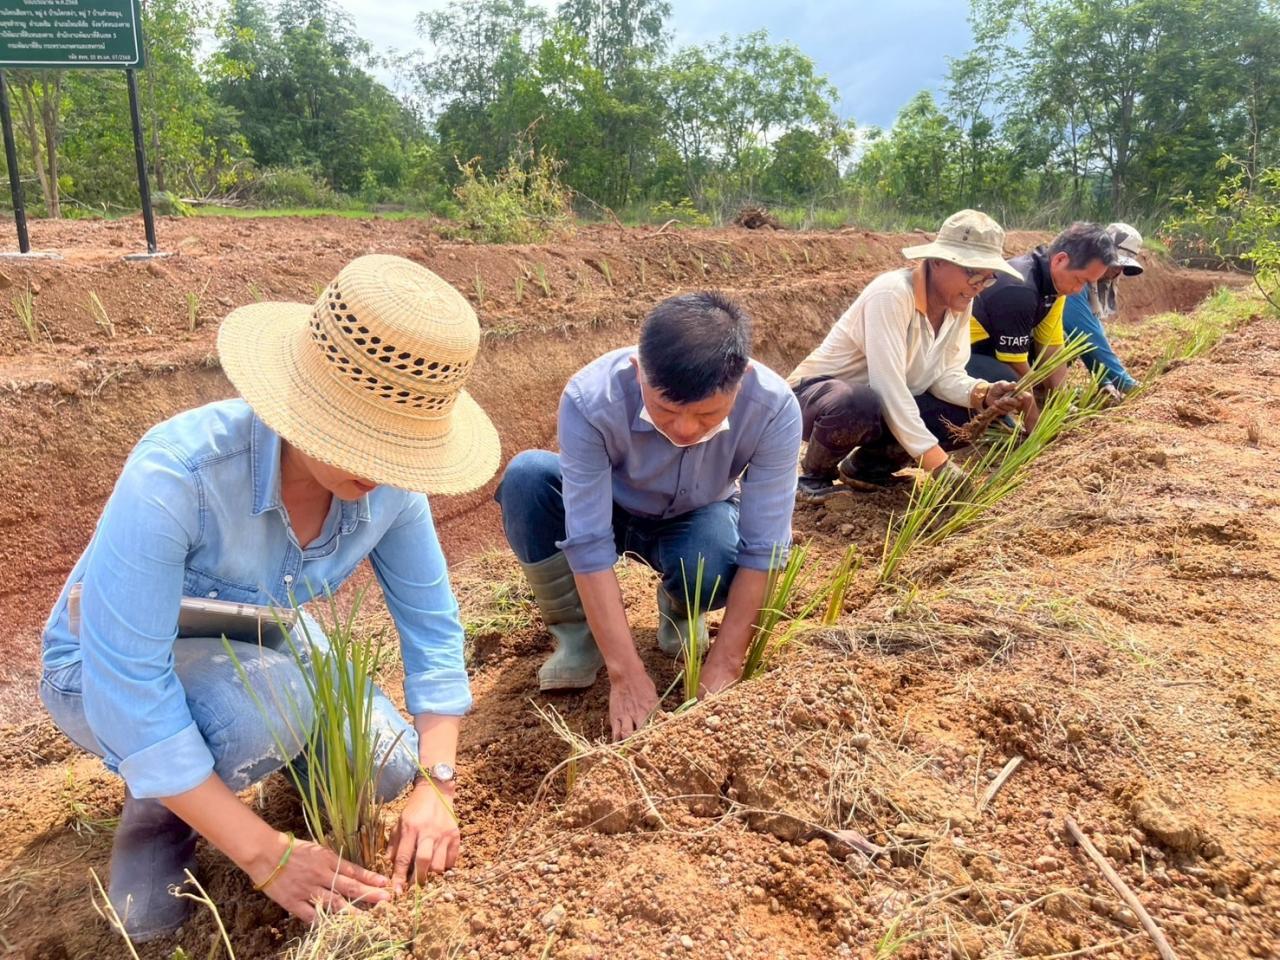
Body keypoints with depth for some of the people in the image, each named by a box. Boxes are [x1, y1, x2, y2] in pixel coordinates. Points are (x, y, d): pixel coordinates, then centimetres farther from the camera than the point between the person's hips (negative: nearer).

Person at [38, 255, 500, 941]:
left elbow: (432, 626, -12)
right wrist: (266, 854, -33)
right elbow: (128, 688, -36)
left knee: (387, 768, -14)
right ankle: (157, 810, 0)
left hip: (258, 647, 4)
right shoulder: (177, 474, -39)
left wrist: (434, 783, -21)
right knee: (269, 703, -35)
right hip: (110, 669, -4)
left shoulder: (388, 480, -24)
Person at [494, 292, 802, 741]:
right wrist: (626, 673, -35)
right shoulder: (590, 399, -36)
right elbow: (588, 545, -34)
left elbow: (763, 549, -27)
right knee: (526, 476, -30)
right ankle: (577, 634, -9)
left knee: (709, 569, -35)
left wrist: (724, 666, -29)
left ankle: (680, 612, 4)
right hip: (609, 510, 0)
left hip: (698, 519, 0)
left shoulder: (774, 408, -33)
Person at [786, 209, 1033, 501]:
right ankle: (814, 475, -9)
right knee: (859, 406, -40)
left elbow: (945, 374, -3)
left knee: (963, 419, -10)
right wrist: (939, 463, -37)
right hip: (817, 394, -7)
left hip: (886, 404, 8)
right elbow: (889, 386, -34)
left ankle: (866, 466, 8)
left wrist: (983, 394, -26)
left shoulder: (959, 302, -3)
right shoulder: (892, 294, -28)